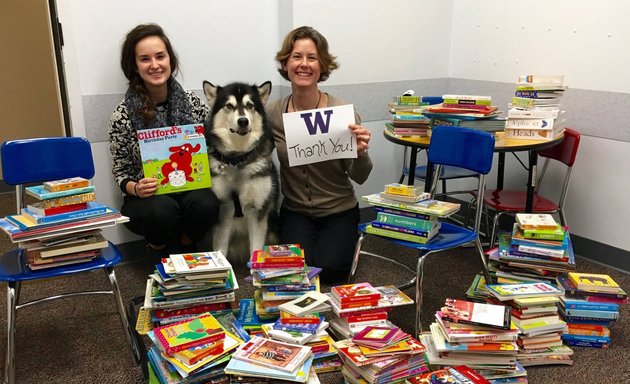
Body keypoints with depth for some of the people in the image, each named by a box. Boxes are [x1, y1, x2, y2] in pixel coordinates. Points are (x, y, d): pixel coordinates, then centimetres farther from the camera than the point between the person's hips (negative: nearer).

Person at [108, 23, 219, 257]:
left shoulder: (192, 103, -1)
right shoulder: (123, 116, -7)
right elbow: (121, 173, 0)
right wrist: (135, 188, -22)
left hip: (190, 191, 2)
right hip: (147, 199, -2)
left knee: (206, 203, -31)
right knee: (163, 211, -34)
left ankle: (182, 247, 2)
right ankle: (158, 247, 2)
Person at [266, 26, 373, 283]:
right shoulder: (272, 113, -10)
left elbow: (359, 177, -9)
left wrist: (360, 153, -30)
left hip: (339, 211, -1)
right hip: (295, 211, 2)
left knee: (329, 270, -17)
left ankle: (347, 244, 17)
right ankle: (305, 242, 19)